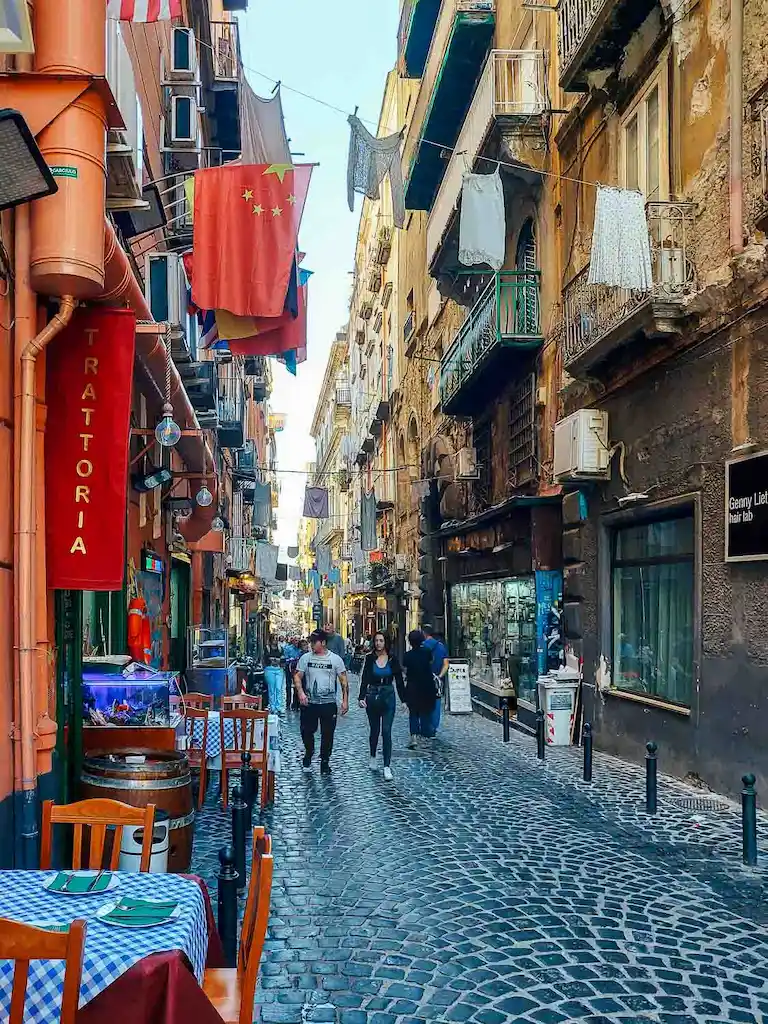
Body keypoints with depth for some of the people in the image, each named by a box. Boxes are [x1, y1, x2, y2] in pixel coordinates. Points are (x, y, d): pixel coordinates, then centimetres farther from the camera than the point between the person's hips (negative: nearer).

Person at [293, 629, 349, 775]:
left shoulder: (335, 659, 0)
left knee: (327, 735, 4)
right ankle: (308, 754, 31)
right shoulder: (305, 658, 3)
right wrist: (300, 692, -16)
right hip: (309, 703, 1)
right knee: (306, 732, 3)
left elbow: (344, 681, 2)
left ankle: (325, 763, 18)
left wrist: (345, 700, -4)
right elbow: (297, 676, 2)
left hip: (329, 703, -1)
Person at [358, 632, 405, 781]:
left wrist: (403, 700, 0)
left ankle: (387, 766, -8)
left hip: (388, 697, -1)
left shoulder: (392, 659, -1)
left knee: (386, 731, -8)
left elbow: (399, 680, 2)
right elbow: (364, 679, -7)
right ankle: (373, 757, 37)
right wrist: (361, 697, -19)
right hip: (372, 696, 1)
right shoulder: (370, 659, -2)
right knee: (374, 730, 12)